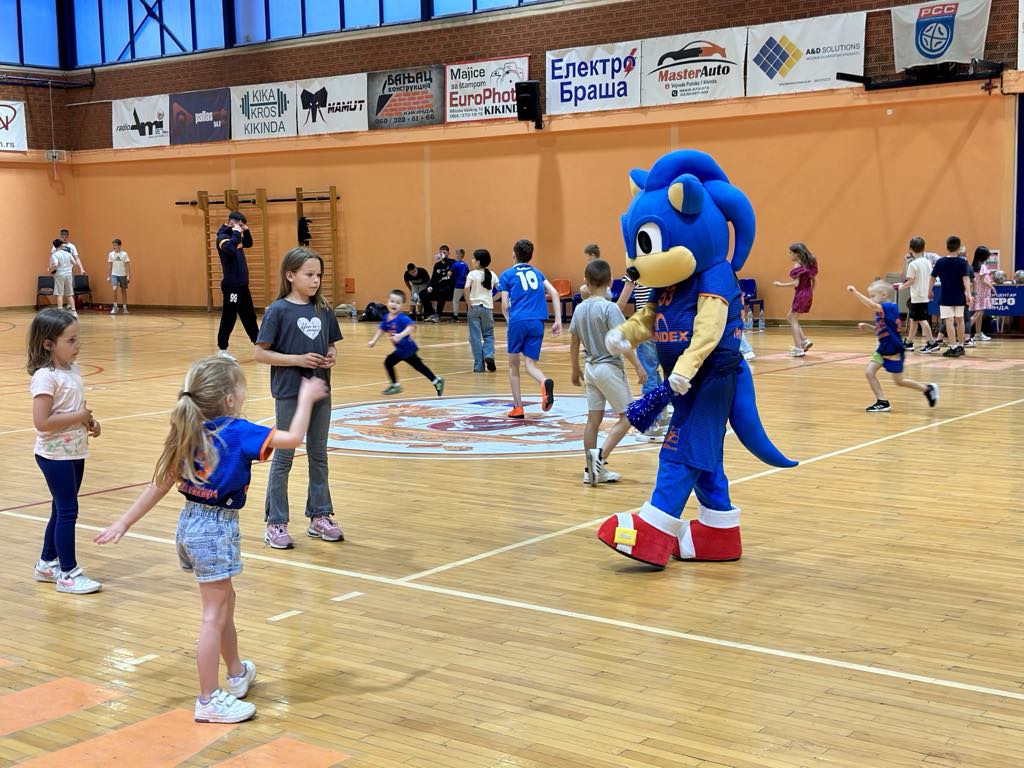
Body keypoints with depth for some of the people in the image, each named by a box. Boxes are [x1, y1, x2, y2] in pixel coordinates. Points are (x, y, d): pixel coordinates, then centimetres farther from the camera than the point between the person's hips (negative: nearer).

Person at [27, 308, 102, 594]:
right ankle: (68, 573, 8)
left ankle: (47, 564, 32)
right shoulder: (45, 377, -20)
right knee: (67, 511, -2)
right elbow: (41, 422, -26)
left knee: (62, 510, 18)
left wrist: (89, 421, 2)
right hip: (55, 455, -8)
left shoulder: (73, 370, 6)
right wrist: (79, 417, -22)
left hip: (75, 452, 8)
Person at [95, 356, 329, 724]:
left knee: (224, 602, 24)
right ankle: (209, 701, 6)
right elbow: (293, 438, -23)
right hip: (217, 529, -8)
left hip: (190, 524, 8)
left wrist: (123, 524, 9)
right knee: (214, 617, 0)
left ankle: (237, 674, 41)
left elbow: (160, 486, 4)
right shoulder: (238, 432, -16)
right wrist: (306, 398, -10)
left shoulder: (189, 434, 4)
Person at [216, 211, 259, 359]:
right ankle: (222, 349, 1)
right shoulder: (223, 236, -13)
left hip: (242, 284, 9)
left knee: (249, 315, 17)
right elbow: (230, 248, -35)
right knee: (229, 317, -6)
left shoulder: (234, 235, 13)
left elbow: (248, 244, 27)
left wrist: (246, 231, 10)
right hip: (232, 285, -9)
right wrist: (236, 232, -23)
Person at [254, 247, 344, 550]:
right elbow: (260, 353, -11)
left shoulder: (323, 310, 4)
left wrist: (331, 357, -9)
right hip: (289, 393, -5)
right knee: (284, 457, 4)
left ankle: (320, 517, 24)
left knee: (318, 454, 13)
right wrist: (298, 359, -19)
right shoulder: (278, 311, -10)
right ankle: (275, 524, 13)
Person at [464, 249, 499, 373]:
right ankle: (489, 355, -9)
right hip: (488, 307, 3)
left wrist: (468, 302, -13)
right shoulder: (492, 275, 5)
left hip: (474, 307, -3)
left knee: (475, 337, 4)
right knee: (488, 335, 17)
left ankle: (479, 366, 4)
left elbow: (466, 288, -23)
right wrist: (494, 298, 12)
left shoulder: (472, 274, -7)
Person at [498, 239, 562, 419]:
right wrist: (558, 321, 6)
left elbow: (505, 306, 3)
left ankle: (518, 408, 13)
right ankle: (545, 382, -31)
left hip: (518, 321, -3)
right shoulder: (537, 273, 20)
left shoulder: (507, 274, 8)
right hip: (537, 322, 3)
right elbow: (554, 293, 8)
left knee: (513, 364, 14)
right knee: (530, 363, 4)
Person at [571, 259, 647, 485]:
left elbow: (574, 343, 10)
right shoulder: (609, 308, -15)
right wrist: (638, 366, -15)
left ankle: (593, 469, 11)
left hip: (591, 368, 6)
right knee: (627, 417, 3)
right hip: (610, 367, -6)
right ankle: (601, 455, -14)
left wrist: (576, 370, 22)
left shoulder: (580, 309, 4)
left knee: (593, 419, 9)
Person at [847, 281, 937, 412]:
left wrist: (855, 292, -41)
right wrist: (868, 326, 2)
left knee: (899, 381, 3)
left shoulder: (890, 307, -20)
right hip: (883, 349, 9)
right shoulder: (881, 311, 7)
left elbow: (872, 306, -38)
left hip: (894, 350, -9)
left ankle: (928, 389, 22)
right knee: (869, 372, -2)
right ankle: (882, 402, 4)